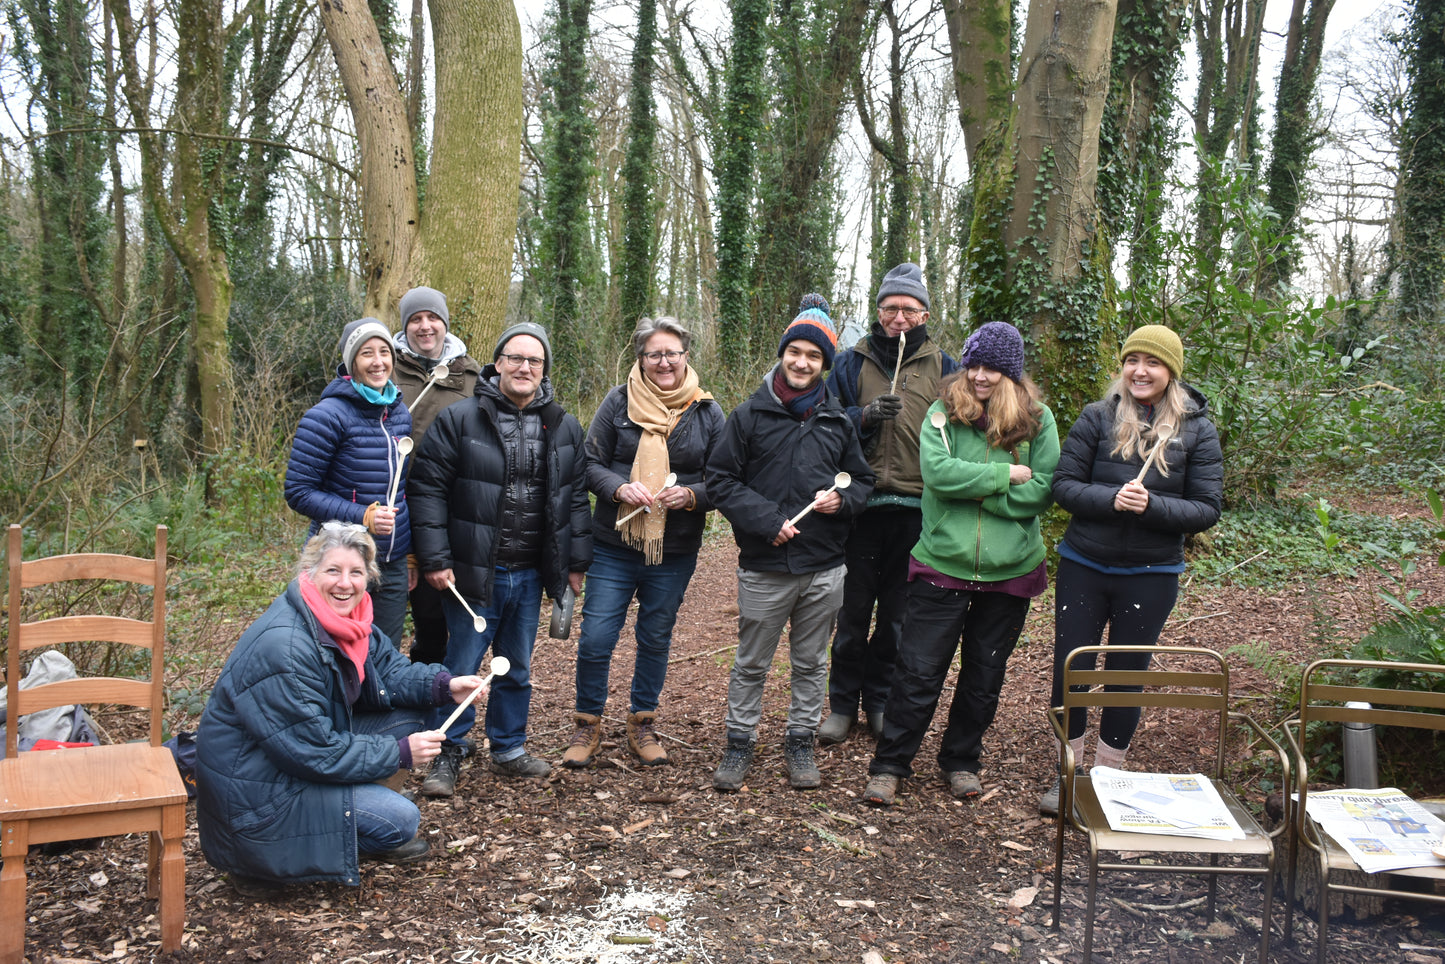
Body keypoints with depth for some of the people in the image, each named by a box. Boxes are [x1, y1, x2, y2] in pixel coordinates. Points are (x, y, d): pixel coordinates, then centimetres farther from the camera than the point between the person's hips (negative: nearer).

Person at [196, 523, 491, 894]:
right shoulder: (283, 648, -30)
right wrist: (400, 753, -21)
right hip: (257, 789, -9)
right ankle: (263, 862, -2)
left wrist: (443, 685, -11)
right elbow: (315, 751, -27)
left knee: (411, 713, 2)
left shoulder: (344, 618, -2)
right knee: (401, 820, -17)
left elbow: (387, 669, 8)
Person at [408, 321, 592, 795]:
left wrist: (577, 561, 9)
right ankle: (449, 754, 22)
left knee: (518, 667, 16)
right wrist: (434, 559, -11)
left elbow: (577, 497, 11)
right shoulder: (458, 420, -7)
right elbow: (428, 489, -7)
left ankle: (509, 748, 32)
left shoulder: (563, 427, 6)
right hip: (473, 573, -4)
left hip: (531, 575, 4)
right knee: (463, 667, 5)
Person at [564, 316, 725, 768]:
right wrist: (620, 488, -18)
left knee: (656, 639, 14)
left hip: (676, 552, 1)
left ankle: (642, 723, 33)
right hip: (614, 546, -1)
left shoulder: (708, 413, 2)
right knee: (596, 640, -1)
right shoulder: (619, 402, -1)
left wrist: (690, 495, -16)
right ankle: (588, 725, 21)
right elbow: (591, 464, 1)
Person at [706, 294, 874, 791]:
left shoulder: (838, 421, 7)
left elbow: (863, 480, 14)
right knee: (751, 664, 10)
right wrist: (766, 520, -14)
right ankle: (740, 742, 25)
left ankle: (800, 741, 30)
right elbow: (721, 479, -4)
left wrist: (842, 498, -8)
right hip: (764, 568, -2)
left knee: (811, 663, 14)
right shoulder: (750, 415, -2)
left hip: (825, 568, 3)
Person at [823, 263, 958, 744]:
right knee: (853, 611, 3)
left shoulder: (941, 368, 9)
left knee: (897, 614, 9)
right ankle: (843, 704, 18)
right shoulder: (852, 363, 8)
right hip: (862, 506, -1)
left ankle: (880, 699, 25)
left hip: (916, 510, 1)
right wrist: (865, 416, -14)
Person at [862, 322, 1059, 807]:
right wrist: (1005, 475, -15)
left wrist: (977, 490, -15)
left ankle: (961, 761, 33)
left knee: (985, 675, 15)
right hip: (942, 565, -2)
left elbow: (1044, 490, -8)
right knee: (918, 672, 2)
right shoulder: (942, 412, -4)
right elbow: (938, 471, -19)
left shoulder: (1038, 419, -1)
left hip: (1010, 570, 2)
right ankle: (889, 765, 16)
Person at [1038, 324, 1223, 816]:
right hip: (1083, 566, 1)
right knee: (1069, 671, 6)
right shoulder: (1097, 417, -2)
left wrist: (1151, 506, -20)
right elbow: (1064, 485, -4)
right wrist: (1111, 500, -22)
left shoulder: (1197, 429, -1)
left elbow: (1208, 509, -3)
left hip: (1151, 576, 0)